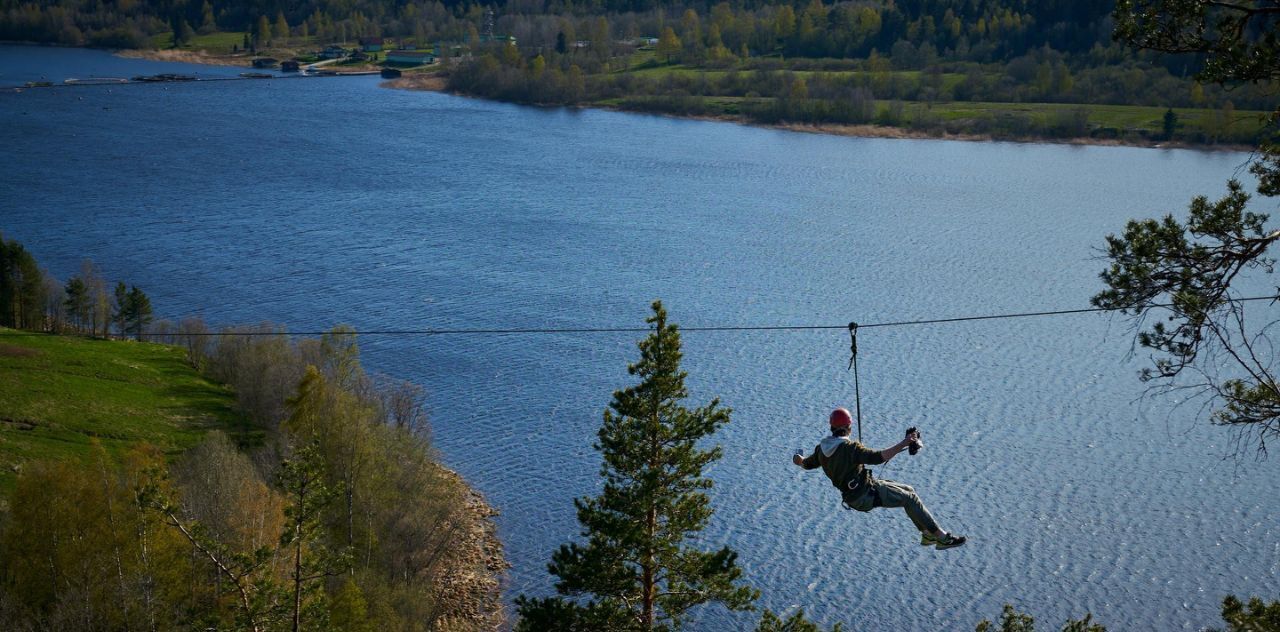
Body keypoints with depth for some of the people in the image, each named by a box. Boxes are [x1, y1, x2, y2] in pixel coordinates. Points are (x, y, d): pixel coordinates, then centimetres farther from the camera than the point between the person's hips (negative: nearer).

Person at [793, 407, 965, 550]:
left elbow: (808, 464, 18)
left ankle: (927, 534, 22)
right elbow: (878, 457, -37)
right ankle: (941, 537, 1)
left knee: (908, 490, 17)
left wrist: (799, 460, 42)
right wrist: (903, 443, -35)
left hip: (852, 495, 9)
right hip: (866, 495, -9)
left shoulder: (822, 449, -1)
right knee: (909, 498, -2)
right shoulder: (850, 448, -26)